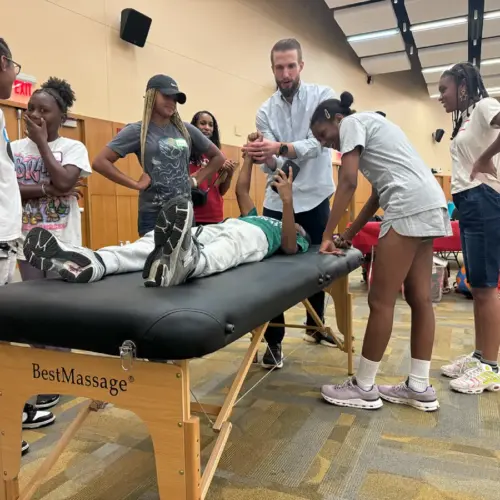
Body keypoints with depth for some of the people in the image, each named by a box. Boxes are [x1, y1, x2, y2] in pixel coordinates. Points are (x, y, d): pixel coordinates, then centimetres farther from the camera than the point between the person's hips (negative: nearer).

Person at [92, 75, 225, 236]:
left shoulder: (186, 130, 8)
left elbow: (218, 157, 18)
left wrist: (196, 180, 7)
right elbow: (100, 162, -8)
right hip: (153, 214, -4)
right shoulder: (137, 131, -1)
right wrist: (135, 184, -11)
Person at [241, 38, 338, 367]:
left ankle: (315, 326, 34)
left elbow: (317, 144, -20)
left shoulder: (323, 96, -4)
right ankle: (274, 338, 14)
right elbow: (273, 165, -9)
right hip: (278, 200, 1)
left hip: (315, 197, -1)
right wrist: (265, 158, -34)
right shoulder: (265, 111, 1)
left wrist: (281, 148, -38)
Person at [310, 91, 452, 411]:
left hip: (410, 206, -10)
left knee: (381, 300, -5)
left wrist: (327, 236, -8)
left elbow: (348, 183, -11)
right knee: (419, 298, 9)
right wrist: (349, 235, 21)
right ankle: (420, 388, 16)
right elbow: (381, 190, 24)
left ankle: (364, 388, 5)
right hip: (430, 204, 10)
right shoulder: (369, 125, 29)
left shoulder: (352, 123, 2)